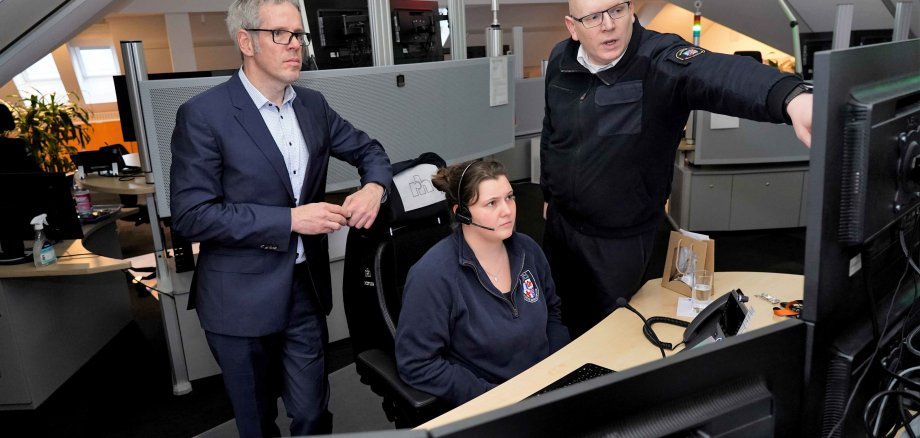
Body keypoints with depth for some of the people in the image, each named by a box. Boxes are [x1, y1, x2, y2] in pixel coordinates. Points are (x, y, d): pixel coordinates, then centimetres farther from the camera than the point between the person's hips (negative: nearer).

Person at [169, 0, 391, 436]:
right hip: (242, 297, -4)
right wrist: (289, 219, -22)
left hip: (305, 286, 4)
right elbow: (190, 216, -17)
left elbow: (367, 149, 16)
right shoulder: (204, 115, -14)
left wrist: (373, 187, -8)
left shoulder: (312, 105, 4)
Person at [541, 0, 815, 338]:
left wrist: (791, 97, -66)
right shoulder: (561, 60, -5)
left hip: (619, 238, -5)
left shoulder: (660, 60, -24)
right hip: (560, 221, 5)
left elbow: (718, 74, -46)